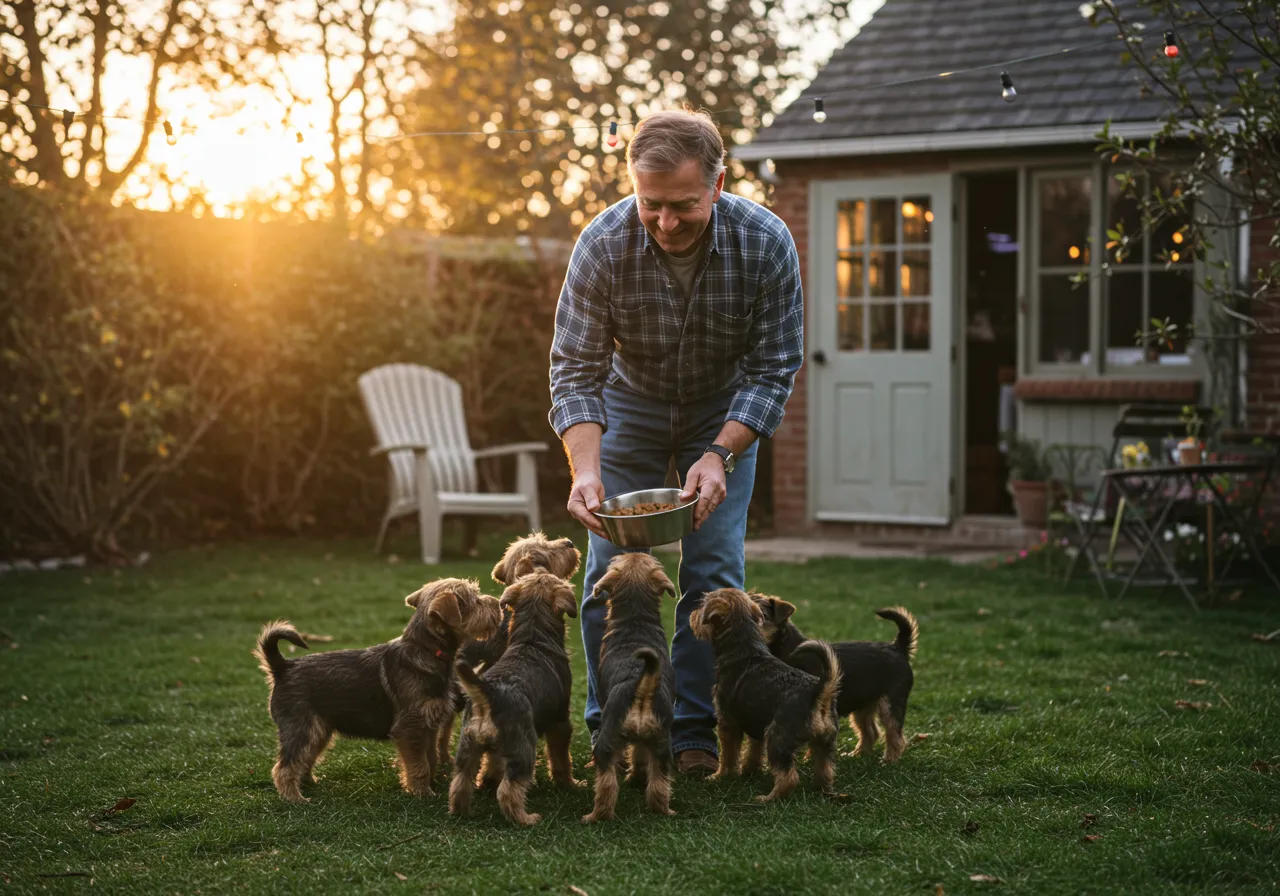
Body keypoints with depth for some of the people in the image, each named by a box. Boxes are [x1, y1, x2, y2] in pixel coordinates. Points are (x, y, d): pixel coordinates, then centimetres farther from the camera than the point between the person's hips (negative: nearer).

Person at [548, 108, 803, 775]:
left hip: (726, 410, 0)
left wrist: (718, 456, -33)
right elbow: (575, 370, -25)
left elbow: (774, 369, -21)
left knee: (714, 570, -7)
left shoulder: (765, 242, -28)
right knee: (612, 570, -6)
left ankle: (695, 734, 3)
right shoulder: (603, 244, -28)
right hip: (630, 403, 0)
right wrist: (585, 469, -40)